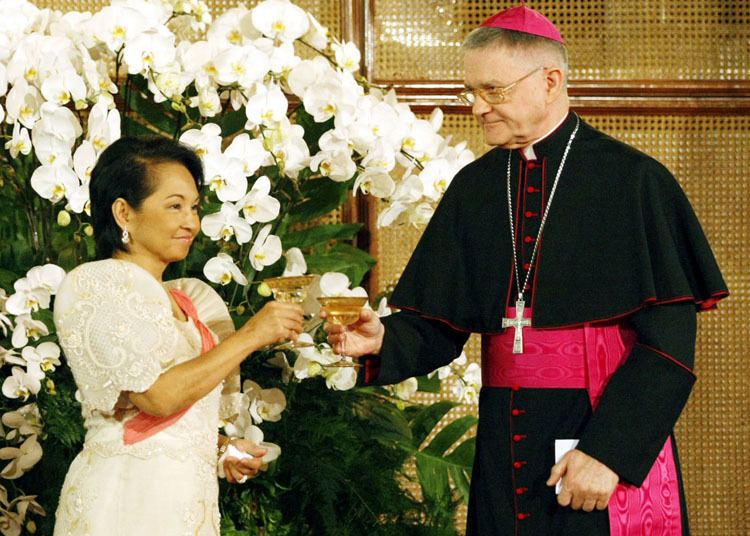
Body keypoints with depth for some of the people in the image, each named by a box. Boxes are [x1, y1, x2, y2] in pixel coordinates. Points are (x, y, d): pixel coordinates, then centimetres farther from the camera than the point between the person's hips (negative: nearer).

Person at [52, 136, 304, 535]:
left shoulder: (184, 300, 15)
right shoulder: (92, 285, -9)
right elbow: (156, 395, -19)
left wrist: (221, 446, 6)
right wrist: (250, 336, -15)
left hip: (189, 500, 7)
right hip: (126, 500, -7)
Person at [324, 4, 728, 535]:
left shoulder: (633, 181, -7)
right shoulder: (474, 188, 9)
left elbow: (668, 342, -12)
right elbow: (440, 323, 9)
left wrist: (608, 451, -19)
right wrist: (385, 339, -12)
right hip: (506, 446, 4)